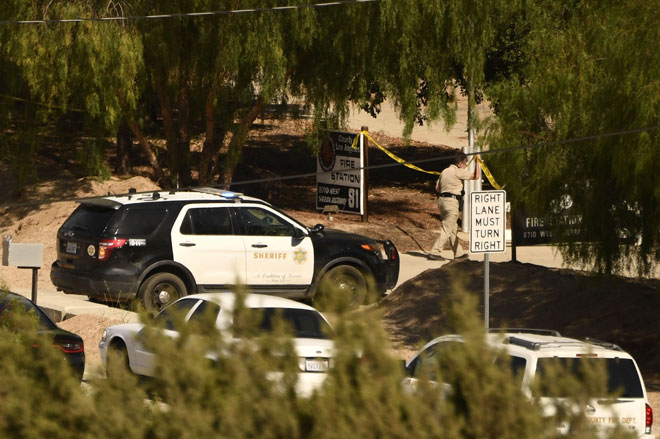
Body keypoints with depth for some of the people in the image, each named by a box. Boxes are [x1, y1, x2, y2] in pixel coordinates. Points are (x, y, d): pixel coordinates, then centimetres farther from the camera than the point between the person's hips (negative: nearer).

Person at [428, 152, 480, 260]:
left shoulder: (445, 171, 15)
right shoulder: (459, 172, -9)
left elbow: (437, 188, 16)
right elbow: (476, 176, -8)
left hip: (442, 199, 9)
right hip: (451, 202, -9)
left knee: (453, 229, 17)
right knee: (447, 230, -7)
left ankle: (458, 252, 24)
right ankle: (434, 252, -12)